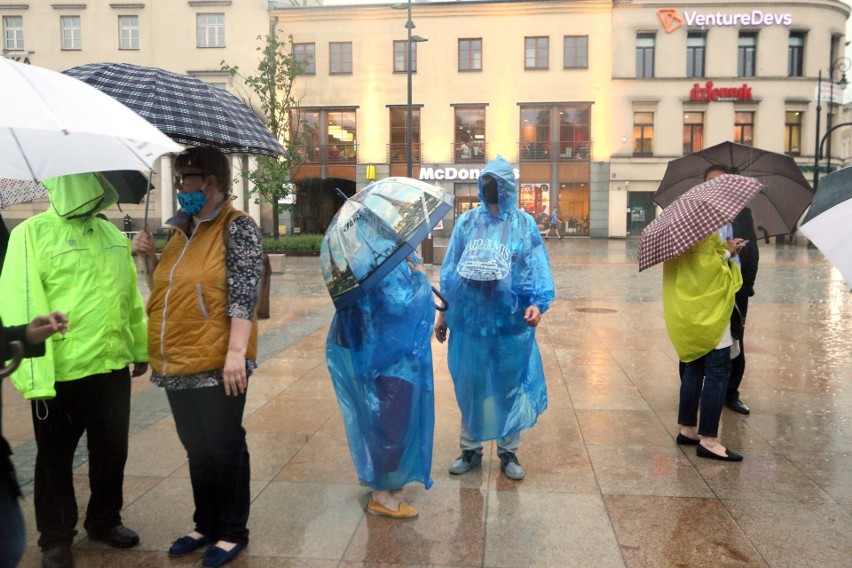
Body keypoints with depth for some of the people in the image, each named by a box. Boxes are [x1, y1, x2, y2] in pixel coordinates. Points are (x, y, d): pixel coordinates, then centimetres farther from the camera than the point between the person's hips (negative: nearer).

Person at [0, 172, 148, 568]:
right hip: (61, 373, -5)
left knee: (112, 451, 17)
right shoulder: (32, 234, -11)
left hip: (113, 368, 6)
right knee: (56, 459, 12)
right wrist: (35, 380, -19)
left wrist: (140, 348, 19)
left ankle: (105, 521, 38)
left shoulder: (113, 236, 9)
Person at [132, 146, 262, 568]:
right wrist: (149, 256, 4)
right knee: (196, 450, 17)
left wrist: (236, 352, -24)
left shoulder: (237, 227, -9)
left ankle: (233, 532, 20)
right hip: (177, 366, 7)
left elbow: (243, 294, -17)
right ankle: (205, 524, 31)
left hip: (216, 365, -7)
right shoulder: (181, 230, 14)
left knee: (224, 449, 5)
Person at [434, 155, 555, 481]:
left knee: (509, 386, 9)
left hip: (511, 322, -1)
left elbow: (538, 268, -2)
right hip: (470, 319, 1)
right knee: (470, 385, 10)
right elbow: (450, 268, 9)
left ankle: (508, 452, 25)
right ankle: (470, 449, 27)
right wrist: (444, 313, 9)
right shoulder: (468, 222, 6)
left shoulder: (524, 224, 2)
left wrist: (538, 303, -19)